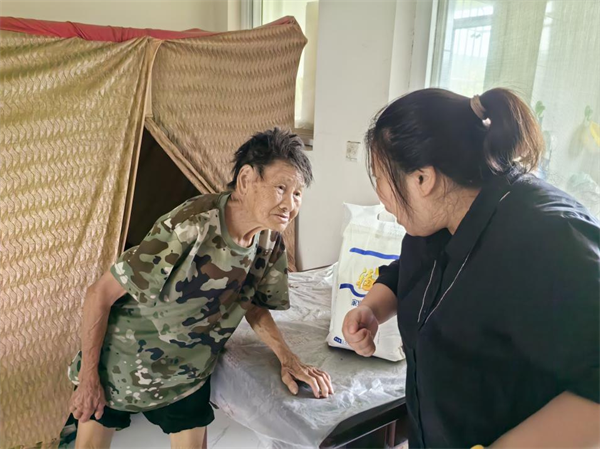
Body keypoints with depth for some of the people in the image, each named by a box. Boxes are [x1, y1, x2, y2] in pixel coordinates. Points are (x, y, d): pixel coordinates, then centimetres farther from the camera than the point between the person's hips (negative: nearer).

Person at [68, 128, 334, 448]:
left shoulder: (271, 242, -14)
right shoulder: (189, 229, -33)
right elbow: (100, 294, -23)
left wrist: (288, 358, -10)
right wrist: (89, 377, -15)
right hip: (121, 363, -4)